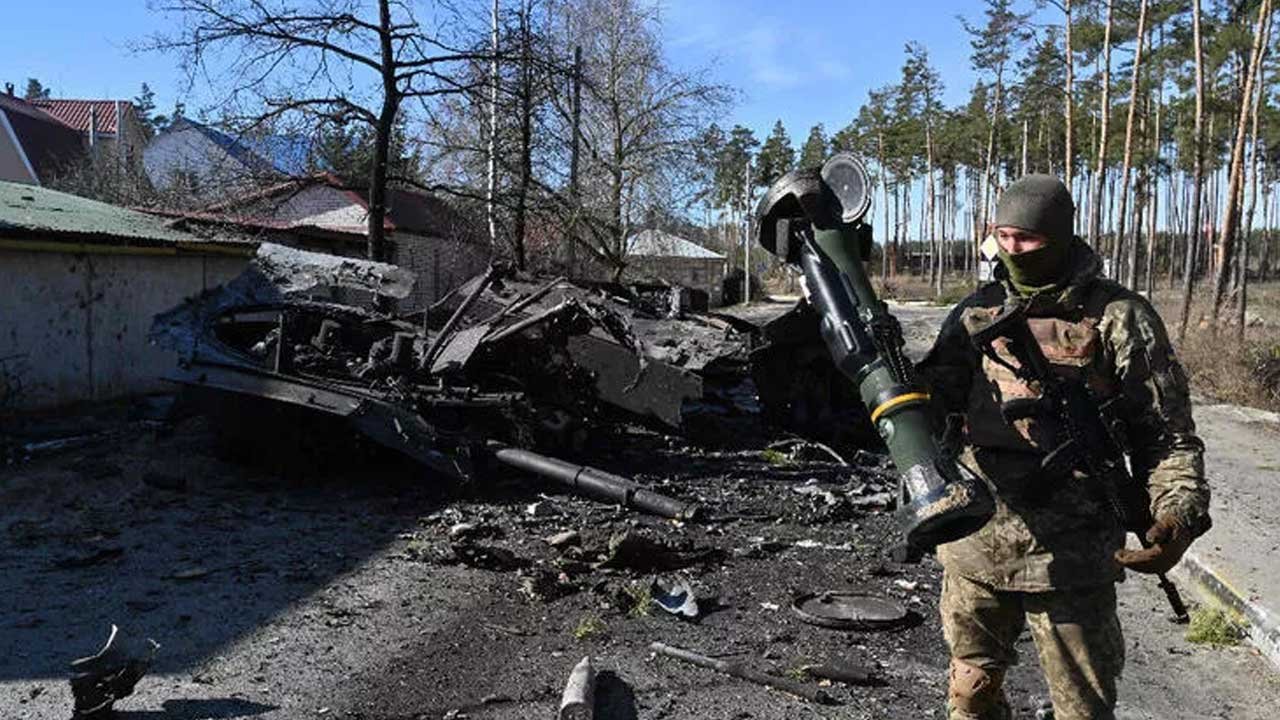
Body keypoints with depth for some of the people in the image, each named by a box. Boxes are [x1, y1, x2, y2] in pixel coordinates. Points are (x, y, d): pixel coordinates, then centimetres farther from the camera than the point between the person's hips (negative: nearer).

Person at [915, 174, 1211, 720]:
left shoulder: (1119, 318, -7)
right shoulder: (978, 312, 5)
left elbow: (1168, 434, -5)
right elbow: (933, 398, 2)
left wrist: (1178, 516, -21)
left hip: (1068, 559, -3)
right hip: (973, 548, 4)